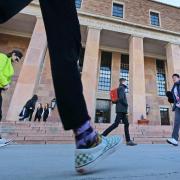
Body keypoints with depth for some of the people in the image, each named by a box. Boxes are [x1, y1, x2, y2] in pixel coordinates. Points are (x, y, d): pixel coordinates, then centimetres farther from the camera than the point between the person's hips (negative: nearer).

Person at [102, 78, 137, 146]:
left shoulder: (119, 89, 22)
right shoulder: (121, 88, -5)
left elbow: (117, 99, 19)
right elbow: (121, 98, -19)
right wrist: (126, 104, -5)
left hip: (122, 110, 10)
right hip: (121, 109, -10)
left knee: (126, 124, 7)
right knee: (116, 124, -12)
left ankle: (128, 140, 10)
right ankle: (103, 135, -10)